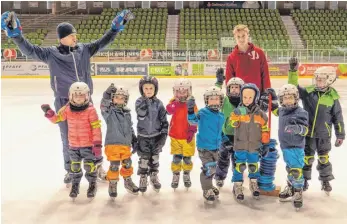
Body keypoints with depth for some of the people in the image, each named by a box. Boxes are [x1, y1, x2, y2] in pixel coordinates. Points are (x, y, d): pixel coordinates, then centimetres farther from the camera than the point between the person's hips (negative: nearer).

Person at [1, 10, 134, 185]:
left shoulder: (84, 49, 0)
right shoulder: (51, 54, -8)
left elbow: (103, 42, 5)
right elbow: (30, 50, -15)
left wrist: (116, 27, -2)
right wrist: (15, 34, -28)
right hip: (64, 102, -2)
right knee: (68, 138, 9)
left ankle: (98, 166, 31)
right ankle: (70, 170, 28)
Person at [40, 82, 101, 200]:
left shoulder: (90, 110, -16)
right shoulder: (67, 109, -4)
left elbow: (96, 127, -15)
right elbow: (57, 119, 6)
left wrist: (97, 144, -17)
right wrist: (49, 113, -15)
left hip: (88, 144, -4)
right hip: (73, 144, 4)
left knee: (89, 165, 5)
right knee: (74, 166, 15)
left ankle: (92, 184, 27)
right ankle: (75, 184, 35)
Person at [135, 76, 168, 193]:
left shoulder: (158, 103, -5)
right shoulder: (139, 102, -8)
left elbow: (164, 119, -2)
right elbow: (141, 116, -24)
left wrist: (164, 134, -7)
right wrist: (145, 102, -28)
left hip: (156, 135, 2)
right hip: (143, 136, -1)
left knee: (155, 157, 14)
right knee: (144, 158, 3)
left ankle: (154, 176, 31)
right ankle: (143, 178, 20)